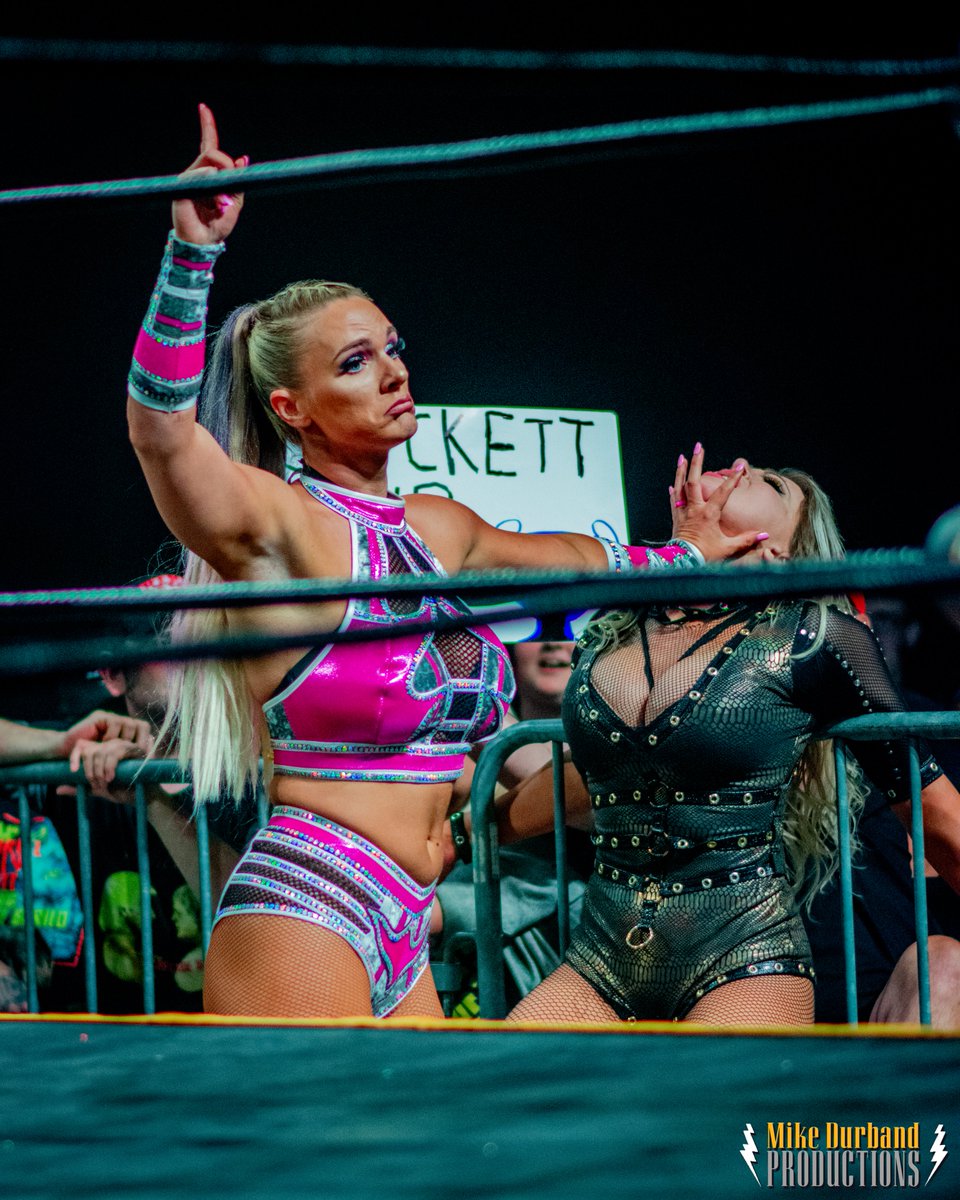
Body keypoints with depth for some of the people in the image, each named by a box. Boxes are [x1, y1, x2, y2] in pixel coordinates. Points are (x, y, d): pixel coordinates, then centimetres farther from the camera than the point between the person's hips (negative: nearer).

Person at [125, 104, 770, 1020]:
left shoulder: (436, 529, 16)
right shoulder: (279, 525, -8)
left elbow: (560, 555, 37)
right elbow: (161, 429, -27)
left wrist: (681, 557, 50)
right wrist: (193, 251, -37)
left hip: (401, 937, 8)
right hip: (300, 918, -8)